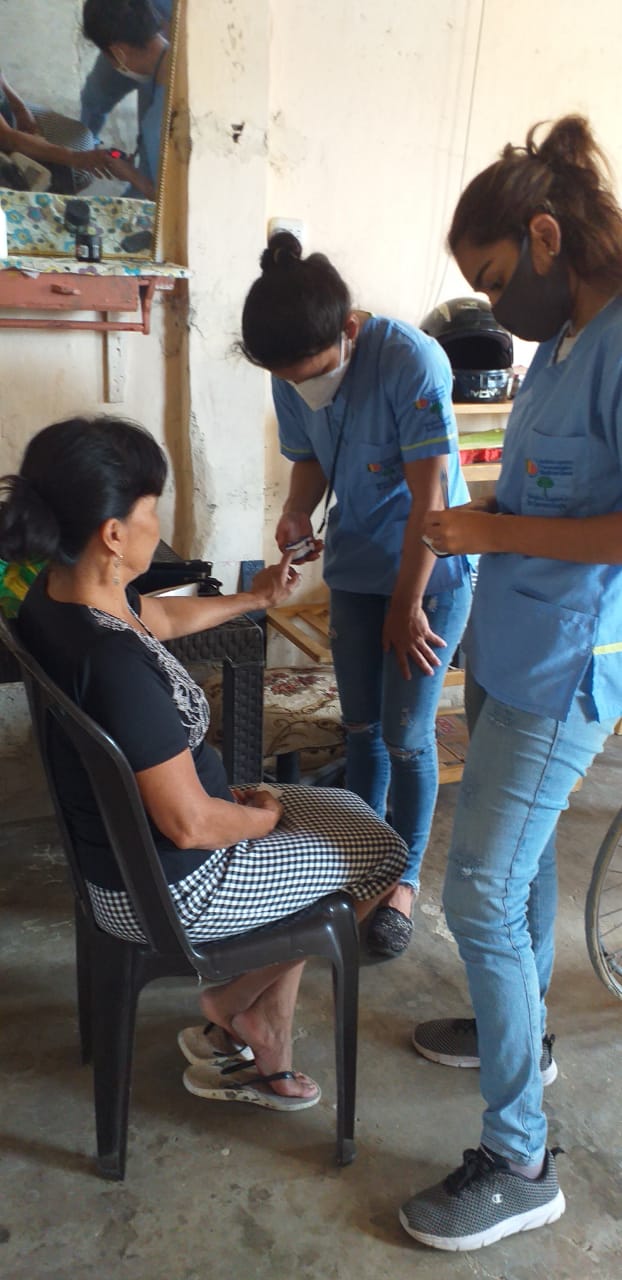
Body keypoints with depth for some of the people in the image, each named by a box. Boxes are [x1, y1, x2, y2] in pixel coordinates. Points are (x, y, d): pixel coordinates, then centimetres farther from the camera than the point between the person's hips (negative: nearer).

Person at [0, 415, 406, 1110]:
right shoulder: (115, 662, -36)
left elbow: (161, 616, 15)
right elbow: (190, 824, -29)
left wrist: (256, 597, 26)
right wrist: (262, 816, -8)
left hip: (112, 846, 9)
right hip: (168, 888, -9)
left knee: (341, 809, 24)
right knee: (383, 852, 9)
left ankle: (263, 1057, 28)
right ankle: (234, 1006, 25)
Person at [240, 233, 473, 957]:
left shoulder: (412, 362, -24)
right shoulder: (292, 380, -7)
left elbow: (429, 494, -22)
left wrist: (406, 605, -16)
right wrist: (297, 514, -15)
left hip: (430, 572, -5)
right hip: (354, 569, 5)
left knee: (406, 735, -1)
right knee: (360, 727, 12)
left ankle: (404, 878, 19)